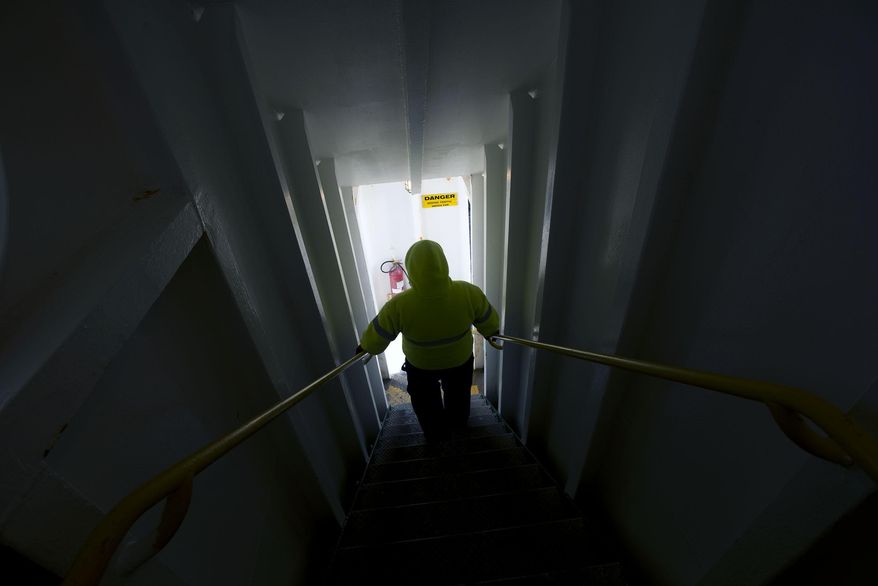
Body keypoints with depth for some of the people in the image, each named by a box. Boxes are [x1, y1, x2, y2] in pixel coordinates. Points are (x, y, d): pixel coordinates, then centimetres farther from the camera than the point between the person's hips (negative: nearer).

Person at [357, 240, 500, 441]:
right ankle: (458, 422, 63)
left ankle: (436, 433, 57)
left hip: (421, 365, -1)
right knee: (458, 393, 34)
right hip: (460, 359, 2)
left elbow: (377, 337, -18)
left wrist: (364, 346, 5)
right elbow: (490, 322, -13)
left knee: (426, 401, 31)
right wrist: (492, 333, 11)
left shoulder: (399, 305, -35)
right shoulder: (469, 293, -31)